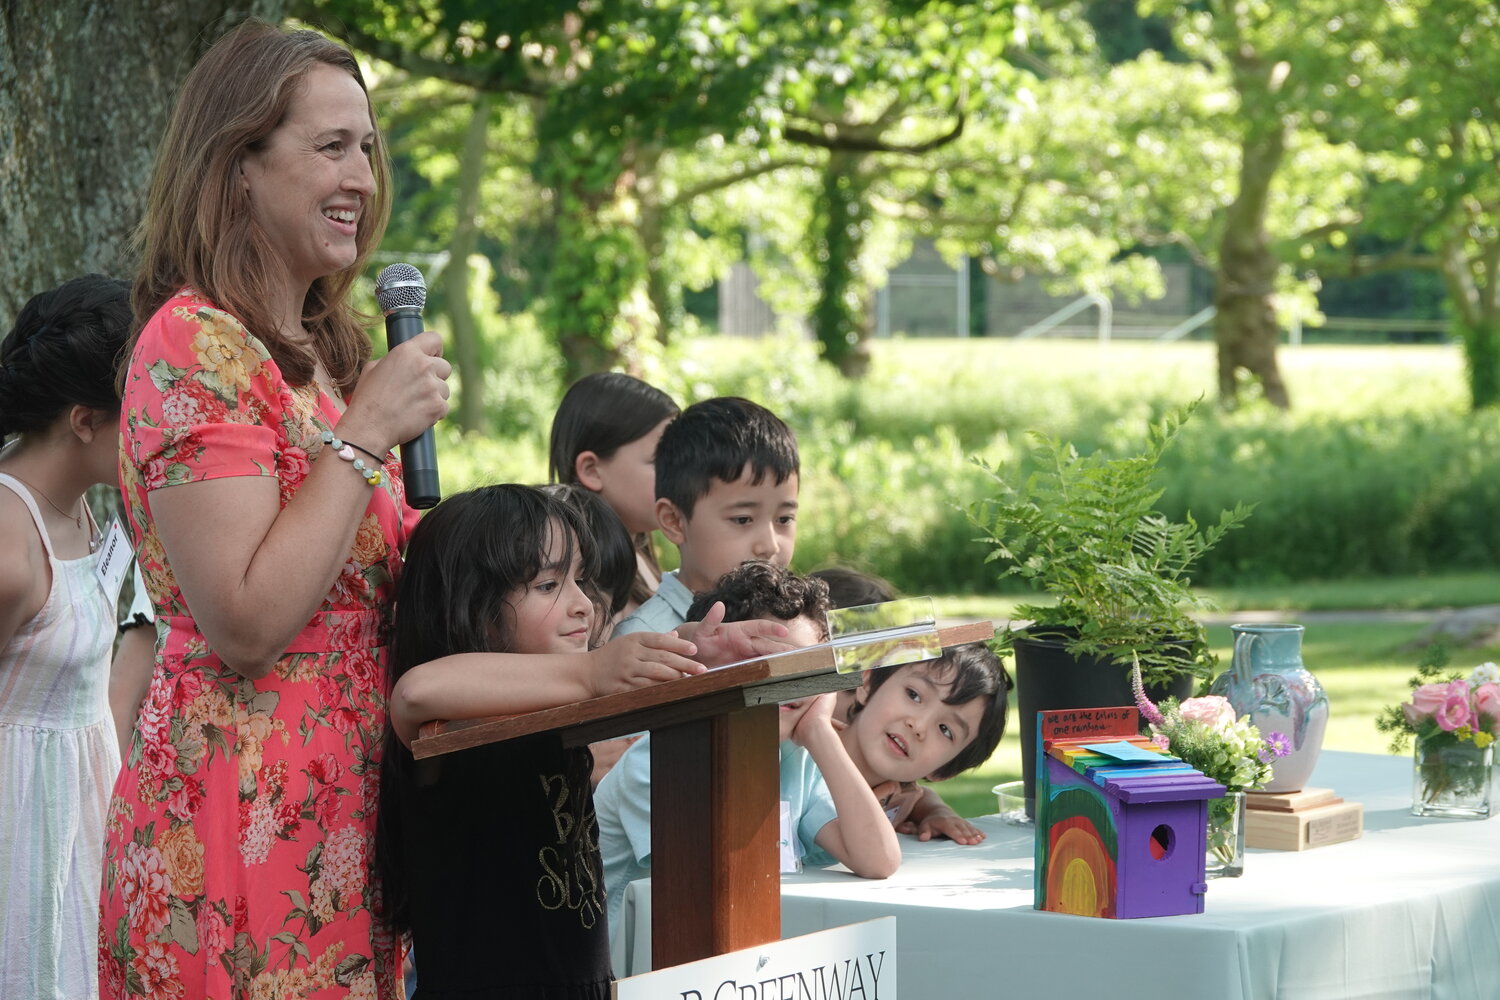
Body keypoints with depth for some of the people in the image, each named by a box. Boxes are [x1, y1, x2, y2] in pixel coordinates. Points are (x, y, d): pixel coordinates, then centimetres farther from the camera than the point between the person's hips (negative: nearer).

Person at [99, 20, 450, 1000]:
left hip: (349, 800, 9)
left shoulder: (324, 350, 16)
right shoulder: (195, 346, -12)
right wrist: (367, 435, -16)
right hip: (241, 807, -9)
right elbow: (244, 624, -20)